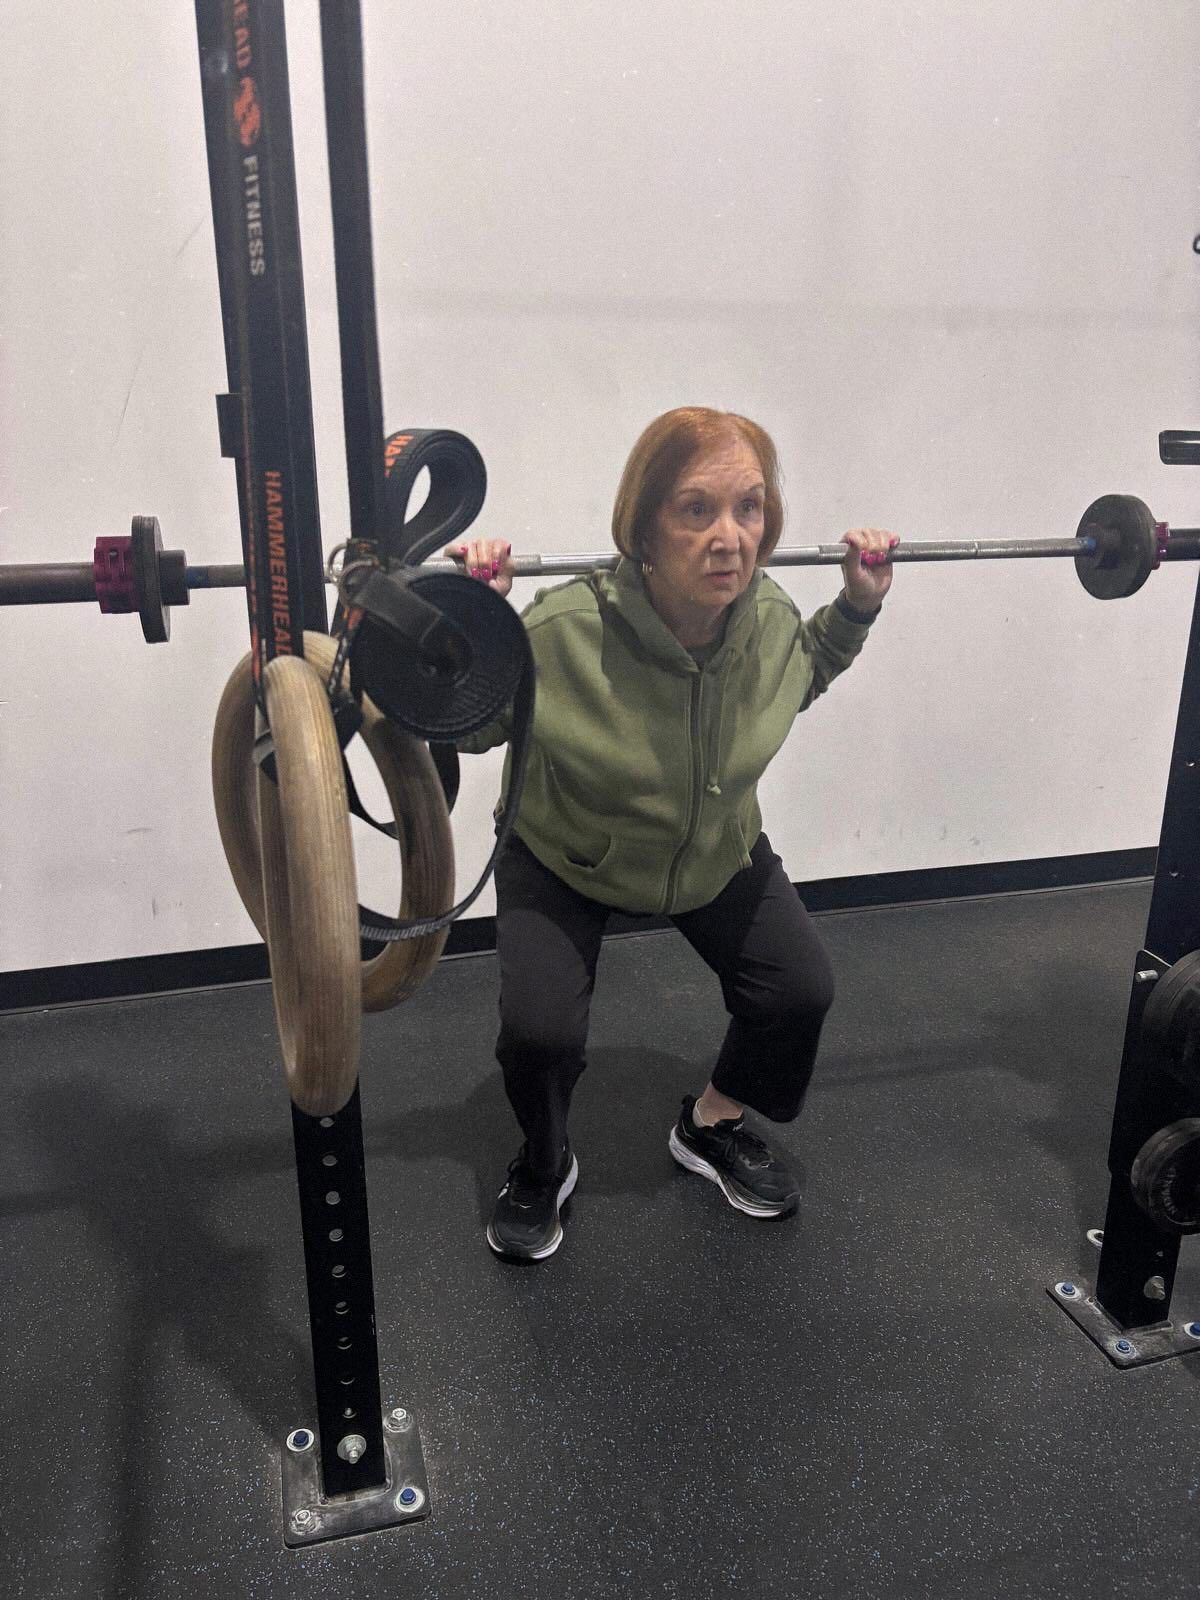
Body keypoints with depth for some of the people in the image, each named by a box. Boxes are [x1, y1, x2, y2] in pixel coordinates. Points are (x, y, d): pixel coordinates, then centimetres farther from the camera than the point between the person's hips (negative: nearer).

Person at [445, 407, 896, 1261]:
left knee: (802, 991, -3)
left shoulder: (772, 619, -21)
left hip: (718, 849, 4)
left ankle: (713, 1125, 29)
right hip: (568, 856, -3)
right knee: (540, 1029, -19)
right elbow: (473, 732, -17)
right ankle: (544, 1166, 17)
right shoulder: (564, 631, -34)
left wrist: (857, 606, -8)